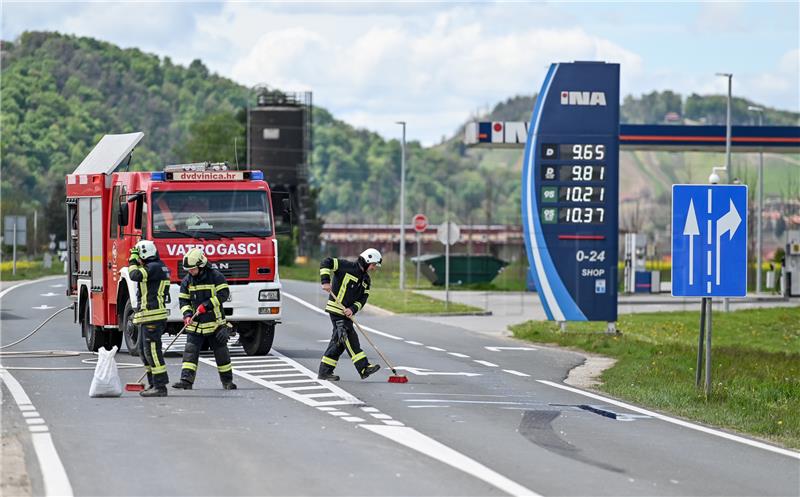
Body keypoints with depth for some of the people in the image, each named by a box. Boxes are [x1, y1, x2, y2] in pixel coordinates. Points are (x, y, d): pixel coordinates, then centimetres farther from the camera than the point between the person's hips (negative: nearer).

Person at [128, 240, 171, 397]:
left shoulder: (154, 267, -14)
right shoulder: (158, 267, 18)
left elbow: (135, 275, -25)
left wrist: (133, 259, -10)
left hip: (152, 317, -11)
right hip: (147, 317, 11)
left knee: (152, 350, -11)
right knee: (144, 350, 15)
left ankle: (160, 386, -12)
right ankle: (153, 384, 19)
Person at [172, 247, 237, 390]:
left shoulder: (215, 276, -8)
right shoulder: (187, 280, 5)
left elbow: (223, 294, -13)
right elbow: (183, 299, 8)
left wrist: (206, 305, -21)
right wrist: (187, 314, -9)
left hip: (215, 323, -3)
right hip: (195, 325, 3)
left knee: (221, 352, 7)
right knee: (190, 351, -9)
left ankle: (227, 381, 21)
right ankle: (186, 380, -15)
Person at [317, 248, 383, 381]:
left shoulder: (366, 280, 13)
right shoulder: (347, 267, -10)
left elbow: (362, 299, 6)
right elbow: (326, 262, -16)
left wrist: (352, 309, -12)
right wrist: (325, 281, -26)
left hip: (347, 312, 9)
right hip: (336, 309, -9)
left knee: (339, 342, 10)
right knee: (349, 338, -12)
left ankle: (325, 371, 16)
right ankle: (364, 368, -18)